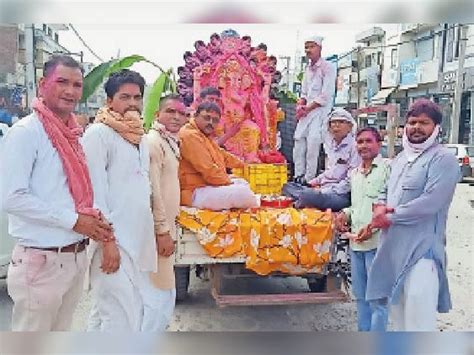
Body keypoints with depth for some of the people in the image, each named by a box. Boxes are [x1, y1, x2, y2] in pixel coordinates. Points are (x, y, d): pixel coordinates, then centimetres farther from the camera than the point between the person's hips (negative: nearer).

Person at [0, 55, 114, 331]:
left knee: (61, 332, 20)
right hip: (41, 261, -7)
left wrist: (94, 219, -4)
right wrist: (73, 220, -19)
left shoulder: (74, 135, 9)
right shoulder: (26, 132, -13)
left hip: (77, 257, 7)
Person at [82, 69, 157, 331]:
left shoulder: (139, 136, 15)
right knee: (122, 319, -9)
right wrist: (107, 241, -19)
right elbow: (94, 191, -15)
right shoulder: (98, 133, -9)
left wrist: (158, 229, 17)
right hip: (113, 242, -8)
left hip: (138, 240, 8)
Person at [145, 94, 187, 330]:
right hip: (158, 229, -10)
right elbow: (152, 191, -21)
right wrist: (163, 231, -20)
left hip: (164, 225, 10)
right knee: (163, 295, -4)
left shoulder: (169, 141, 14)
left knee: (165, 294, 18)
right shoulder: (153, 141, -16)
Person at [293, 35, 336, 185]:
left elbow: (325, 97, -13)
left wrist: (307, 108, -12)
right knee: (299, 142, 3)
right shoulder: (308, 68, 16)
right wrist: (300, 105, 2)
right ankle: (298, 177, 11)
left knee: (312, 143, -13)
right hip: (306, 111, 7)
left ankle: (309, 179, -7)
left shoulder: (327, 68, -6)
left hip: (320, 112, -7)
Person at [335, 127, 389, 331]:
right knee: (360, 295, 18)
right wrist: (346, 214, 7)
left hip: (377, 243, -8)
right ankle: (363, 333, 32)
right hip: (356, 242, 8)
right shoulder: (355, 173, 16)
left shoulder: (387, 169, -9)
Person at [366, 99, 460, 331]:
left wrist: (390, 217, -12)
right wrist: (380, 205, 0)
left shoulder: (443, 159, -9)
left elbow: (429, 202, -20)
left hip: (422, 249, -8)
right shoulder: (400, 159, 17)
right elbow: (388, 190, 25)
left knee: (419, 318, -12)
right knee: (397, 305, 19)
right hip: (393, 247, 9)